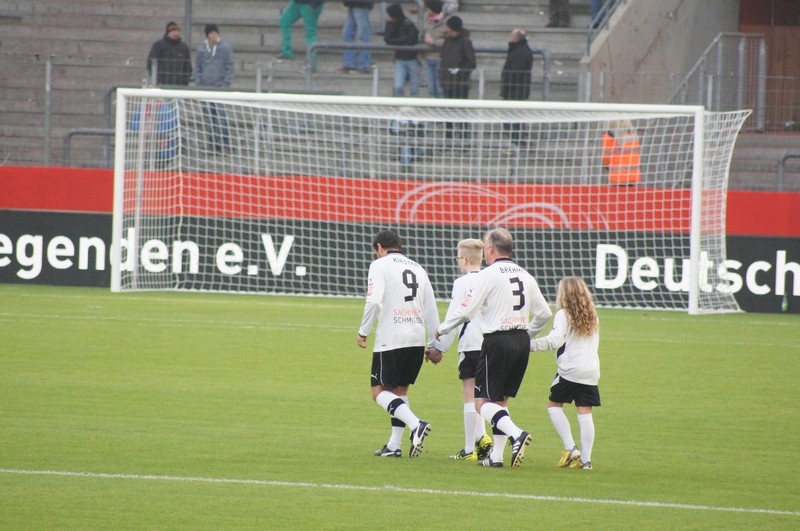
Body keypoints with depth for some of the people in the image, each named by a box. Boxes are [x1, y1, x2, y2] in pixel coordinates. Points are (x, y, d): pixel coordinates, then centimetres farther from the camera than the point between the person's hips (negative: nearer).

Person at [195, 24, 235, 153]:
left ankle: (224, 143, -11)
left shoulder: (225, 48, 1)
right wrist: (199, 84, 2)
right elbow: (197, 68, 13)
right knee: (209, 117, 4)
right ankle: (213, 143, 10)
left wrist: (226, 83, -7)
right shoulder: (201, 49, 9)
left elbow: (229, 67, 2)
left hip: (220, 87, -3)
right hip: (205, 87, 3)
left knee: (221, 116, -13)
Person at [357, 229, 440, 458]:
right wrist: (434, 345, 21)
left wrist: (363, 332, -6)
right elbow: (431, 309, 17)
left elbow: (374, 300, -15)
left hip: (390, 339, -6)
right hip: (417, 340, 6)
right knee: (400, 390, 16)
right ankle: (394, 445, 14)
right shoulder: (418, 269, 18)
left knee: (380, 391, -2)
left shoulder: (380, 265, 0)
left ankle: (415, 424, -23)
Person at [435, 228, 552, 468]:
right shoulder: (525, 276, 12)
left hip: (497, 341, -7)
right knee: (501, 400, 15)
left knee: (483, 402, -5)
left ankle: (517, 434, -27)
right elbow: (544, 313, 15)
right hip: (521, 342, 7)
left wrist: (441, 329, 7)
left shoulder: (489, 274, -8)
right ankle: (496, 455, 11)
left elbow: (465, 309, -8)